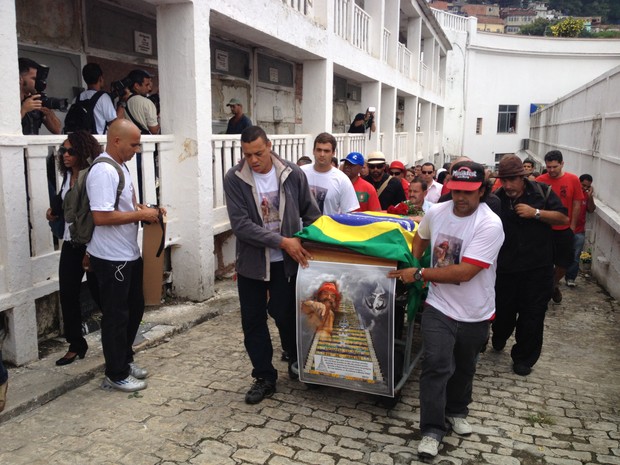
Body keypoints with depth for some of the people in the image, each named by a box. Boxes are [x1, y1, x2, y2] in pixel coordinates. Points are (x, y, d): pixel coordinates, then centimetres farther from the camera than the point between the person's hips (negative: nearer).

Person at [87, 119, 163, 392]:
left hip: (129, 255, 10)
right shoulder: (103, 172, -21)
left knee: (135, 308, 19)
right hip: (112, 259, -10)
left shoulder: (120, 167, 11)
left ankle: (124, 359, 35)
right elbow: (101, 216, -28)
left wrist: (144, 209, 5)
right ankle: (116, 375, 17)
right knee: (116, 316, 2)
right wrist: (140, 215, -21)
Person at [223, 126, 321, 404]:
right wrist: (282, 241, -22)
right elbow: (241, 225, -18)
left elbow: (311, 213, 5)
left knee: (286, 315, 7)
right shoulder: (234, 179, -11)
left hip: (286, 262, 0)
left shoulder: (293, 174, -6)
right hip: (251, 262, 1)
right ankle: (264, 377, 25)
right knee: (253, 322, 8)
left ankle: (296, 361, 36)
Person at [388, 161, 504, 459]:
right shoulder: (436, 212, -7)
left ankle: (456, 412, 44)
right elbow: (420, 237, 18)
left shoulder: (490, 225, -23)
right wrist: (409, 268, 7)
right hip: (438, 307, 2)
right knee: (436, 367, -6)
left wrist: (419, 274, -22)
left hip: (474, 314, -1)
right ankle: (432, 430, 8)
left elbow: (464, 272, -28)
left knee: (464, 368, 19)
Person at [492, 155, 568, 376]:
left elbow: (563, 218, -4)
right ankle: (499, 338, 45)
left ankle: (524, 358, 25)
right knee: (503, 311, 13)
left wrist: (535, 213, -17)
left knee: (532, 315, 7)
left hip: (537, 267, 0)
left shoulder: (542, 191, -4)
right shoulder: (496, 199, -4)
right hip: (506, 267, 0)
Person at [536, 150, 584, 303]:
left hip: (565, 229, 2)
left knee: (564, 262, 11)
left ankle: (554, 284, 38)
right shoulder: (540, 180, -10)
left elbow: (577, 204, 0)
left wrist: (573, 226, 0)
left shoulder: (573, 180, -6)